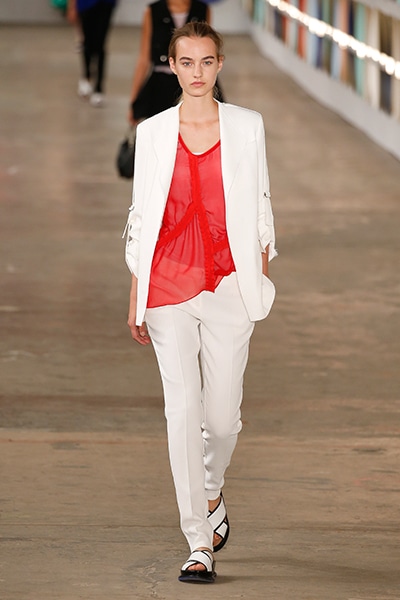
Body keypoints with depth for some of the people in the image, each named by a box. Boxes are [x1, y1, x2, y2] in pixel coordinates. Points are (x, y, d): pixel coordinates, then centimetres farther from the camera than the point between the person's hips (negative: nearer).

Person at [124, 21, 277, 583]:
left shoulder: (247, 126, 4)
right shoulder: (152, 132, 6)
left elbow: (260, 209, 7)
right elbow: (141, 216, 8)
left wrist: (262, 283, 2)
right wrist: (136, 298, 5)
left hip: (229, 283, 0)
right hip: (168, 282, 0)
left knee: (222, 414, 2)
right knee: (183, 411, -6)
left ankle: (212, 493, 36)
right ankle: (199, 546, -2)